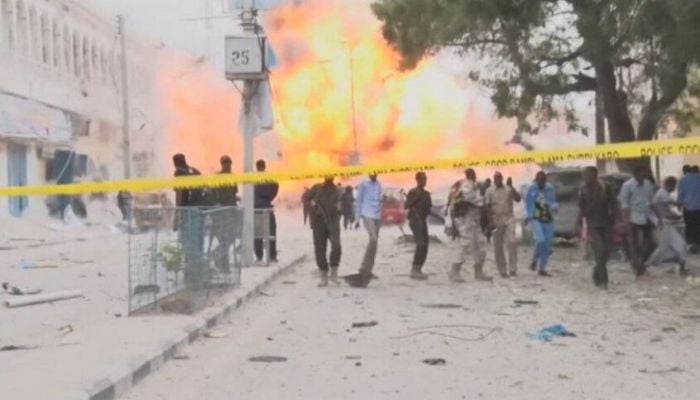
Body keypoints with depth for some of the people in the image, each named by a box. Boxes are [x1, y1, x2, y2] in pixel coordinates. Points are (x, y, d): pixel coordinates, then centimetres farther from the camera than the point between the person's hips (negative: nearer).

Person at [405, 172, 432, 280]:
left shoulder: (426, 194, 15)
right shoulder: (412, 192, -4)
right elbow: (406, 206, -14)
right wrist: (416, 197, -19)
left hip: (423, 220, 7)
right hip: (415, 220, -7)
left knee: (425, 245, 1)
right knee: (420, 244, -19)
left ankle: (418, 269, 8)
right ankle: (414, 270, -18)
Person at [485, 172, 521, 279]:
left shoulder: (509, 189, 7)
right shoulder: (489, 191, 4)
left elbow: (518, 199, -6)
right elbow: (487, 207, 1)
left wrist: (511, 186, -12)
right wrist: (490, 222, -6)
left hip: (509, 219, 0)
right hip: (496, 221, 0)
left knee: (512, 242, -15)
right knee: (498, 247, 3)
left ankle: (512, 269, -12)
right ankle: (502, 271, 12)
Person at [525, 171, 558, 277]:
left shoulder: (550, 188, 6)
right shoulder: (532, 189, -1)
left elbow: (553, 202, 14)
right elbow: (528, 203, 4)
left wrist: (554, 207, -8)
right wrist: (528, 216, -5)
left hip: (548, 220, 4)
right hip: (536, 219, -4)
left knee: (547, 244, 3)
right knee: (540, 240, -22)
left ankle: (542, 269, 13)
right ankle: (535, 261, 4)